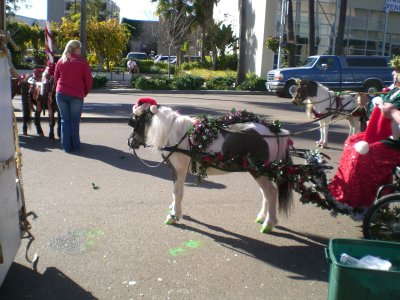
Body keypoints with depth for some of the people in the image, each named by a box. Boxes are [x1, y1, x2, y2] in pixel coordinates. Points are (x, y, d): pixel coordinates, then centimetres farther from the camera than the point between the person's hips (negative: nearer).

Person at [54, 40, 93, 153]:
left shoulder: (61, 61, 7)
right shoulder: (82, 62, -5)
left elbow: (56, 78, 12)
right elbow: (88, 80, -4)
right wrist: (85, 92, 11)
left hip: (61, 94, 3)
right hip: (76, 95, -3)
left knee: (65, 120, 11)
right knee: (75, 121, 8)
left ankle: (66, 146, 11)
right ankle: (75, 144, 13)